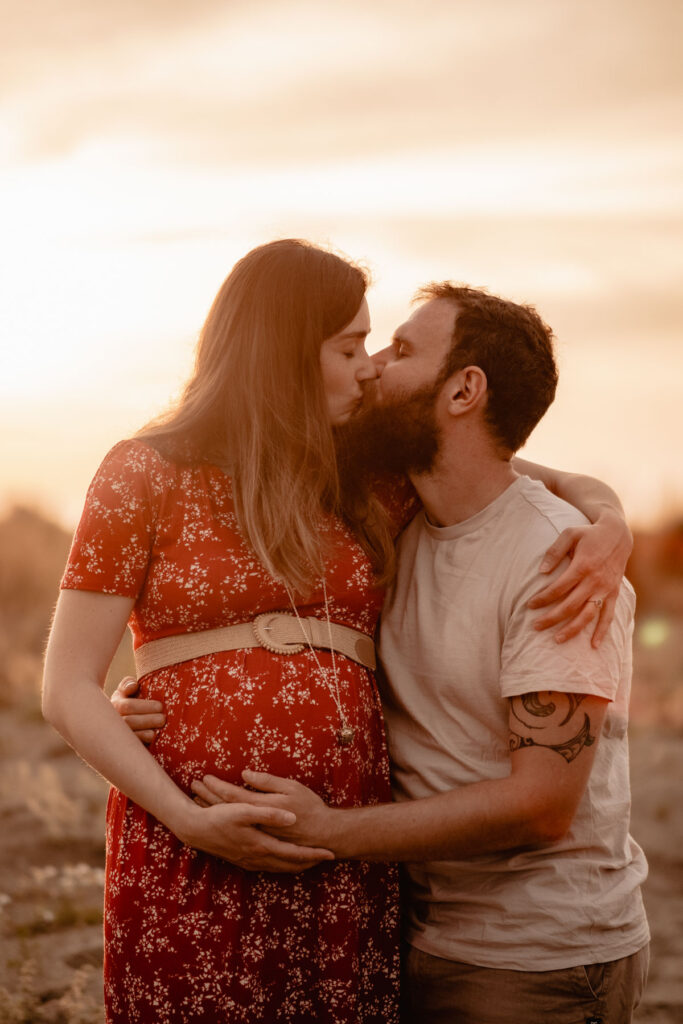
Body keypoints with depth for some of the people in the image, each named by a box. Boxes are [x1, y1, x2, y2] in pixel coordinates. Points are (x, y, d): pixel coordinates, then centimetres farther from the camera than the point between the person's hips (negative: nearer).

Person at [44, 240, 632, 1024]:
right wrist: (187, 820, -13)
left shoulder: (366, 484, 13)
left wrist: (606, 522, -3)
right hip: (191, 861, -3)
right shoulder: (145, 477, 2)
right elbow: (68, 689, -1)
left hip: (347, 863, 4)